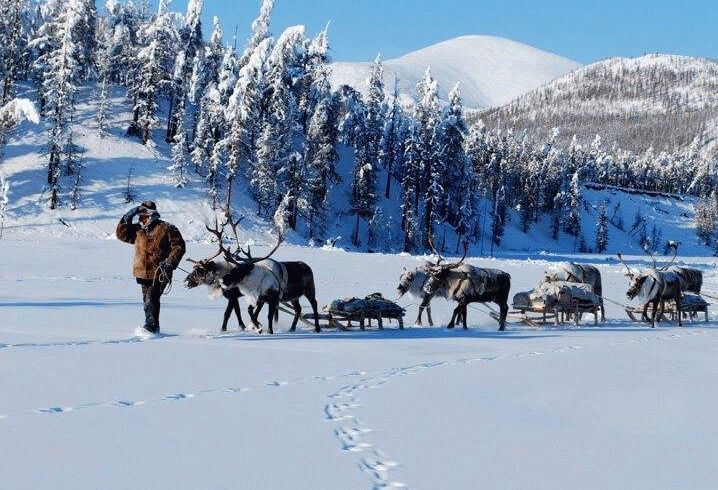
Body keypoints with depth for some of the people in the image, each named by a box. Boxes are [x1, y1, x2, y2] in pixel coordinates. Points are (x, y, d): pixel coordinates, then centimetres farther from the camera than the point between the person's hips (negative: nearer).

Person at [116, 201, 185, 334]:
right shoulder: (138, 230, 12)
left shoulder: (166, 229, -4)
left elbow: (179, 246, -5)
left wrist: (170, 263, -15)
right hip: (143, 272, 7)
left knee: (151, 298, -20)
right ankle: (154, 328, 22)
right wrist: (127, 218, 1)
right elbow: (121, 234, 12)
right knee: (147, 300, 12)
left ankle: (151, 326, -24)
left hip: (159, 273, -7)